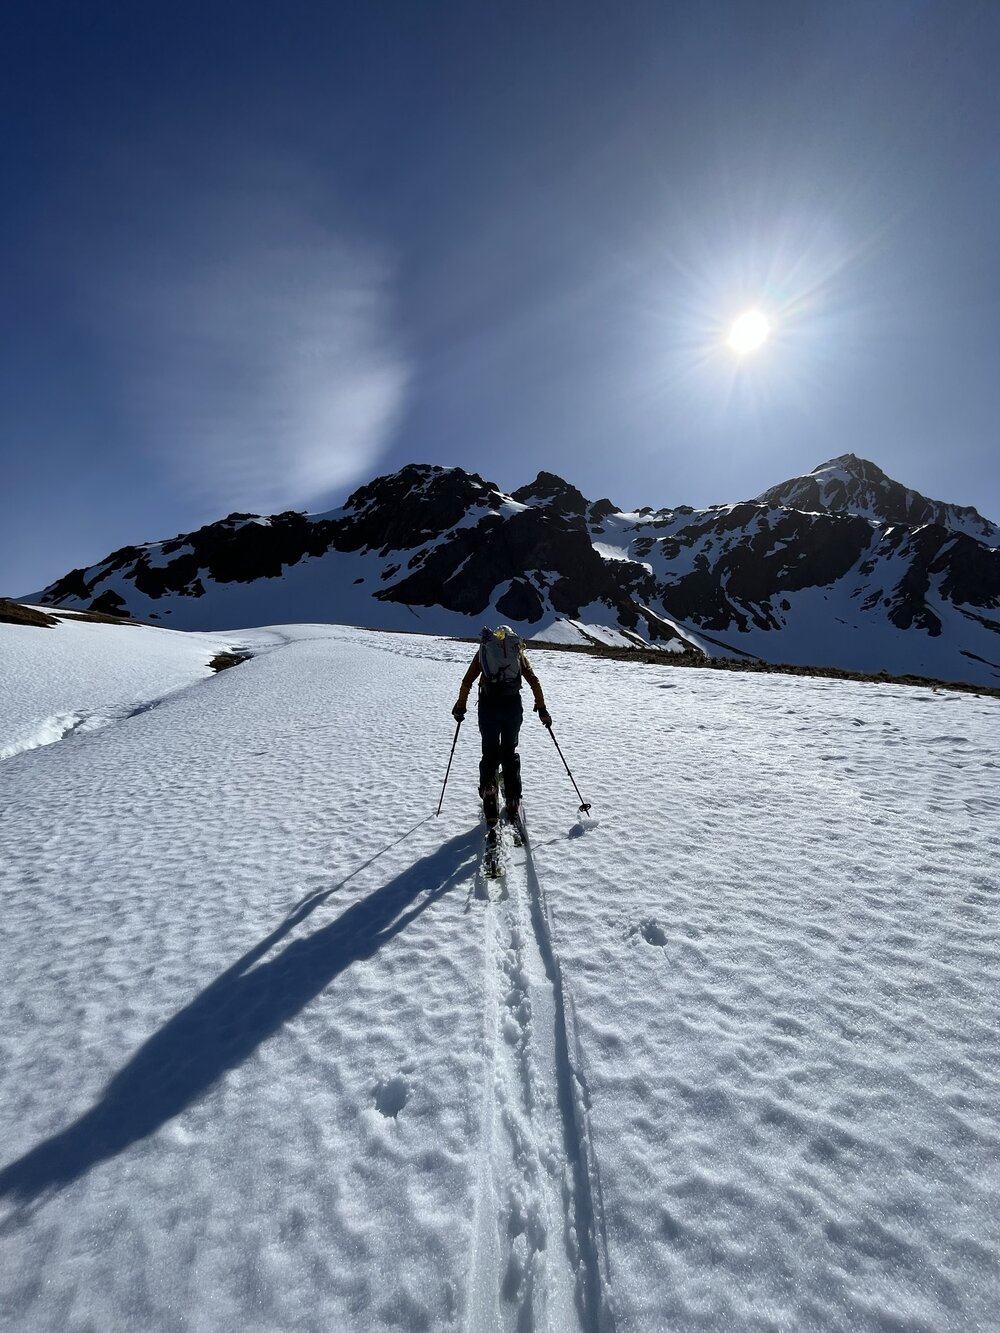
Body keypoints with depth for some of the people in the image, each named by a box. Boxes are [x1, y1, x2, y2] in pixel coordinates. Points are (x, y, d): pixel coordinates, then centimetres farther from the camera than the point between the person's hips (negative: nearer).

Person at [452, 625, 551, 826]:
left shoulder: (485, 648, 16)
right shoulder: (518, 651, 17)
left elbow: (467, 681, 9)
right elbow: (534, 681, 7)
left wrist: (460, 707, 15)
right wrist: (542, 708, 10)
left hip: (488, 704, -1)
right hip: (512, 704, 1)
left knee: (490, 752, 12)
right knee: (510, 752, 15)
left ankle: (488, 791, -6)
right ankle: (512, 802, 15)